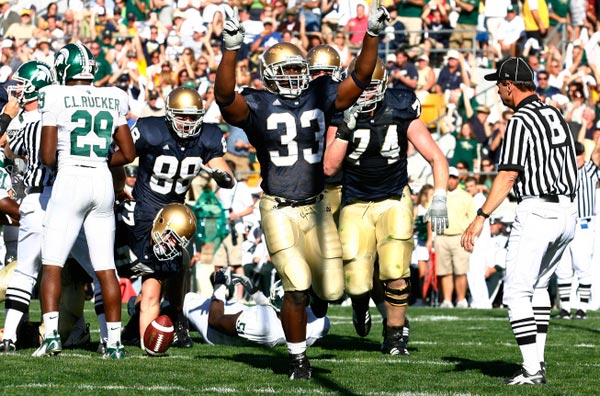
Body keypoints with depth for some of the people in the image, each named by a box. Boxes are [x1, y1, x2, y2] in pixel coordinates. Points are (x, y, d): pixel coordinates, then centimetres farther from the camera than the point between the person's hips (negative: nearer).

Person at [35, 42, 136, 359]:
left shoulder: (56, 98, -6)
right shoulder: (111, 100, 8)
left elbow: (47, 157, -6)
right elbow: (128, 153, 11)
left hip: (69, 180, -4)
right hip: (103, 182, 4)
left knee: (52, 263, -1)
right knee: (105, 266, 7)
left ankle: (51, 333, -15)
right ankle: (115, 341, 6)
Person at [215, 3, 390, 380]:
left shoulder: (319, 98, 5)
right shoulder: (258, 105, -7)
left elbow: (360, 78, 2)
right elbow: (225, 96, -25)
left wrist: (373, 35, -9)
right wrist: (231, 48, -36)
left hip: (316, 207, 4)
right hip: (279, 210, -4)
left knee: (332, 290, 3)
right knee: (298, 290, -12)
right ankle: (299, 358, 6)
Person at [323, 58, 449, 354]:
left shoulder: (401, 114, -12)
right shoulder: (341, 116, -9)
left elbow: (437, 158, -7)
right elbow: (329, 168, -15)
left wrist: (439, 200, -18)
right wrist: (345, 128, -25)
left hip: (394, 201, 0)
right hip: (355, 204, 1)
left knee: (396, 273, -14)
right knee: (357, 283, -6)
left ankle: (394, 336, 7)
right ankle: (360, 305, 33)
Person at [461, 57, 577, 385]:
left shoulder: (521, 121, -12)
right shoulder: (555, 115, 14)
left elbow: (509, 175, -20)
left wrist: (481, 217, -23)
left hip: (536, 210, -9)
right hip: (567, 211, 9)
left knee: (517, 292, -4)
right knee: (538, 286, 21)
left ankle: (531, 370, -10)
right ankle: (538, 361, 17)